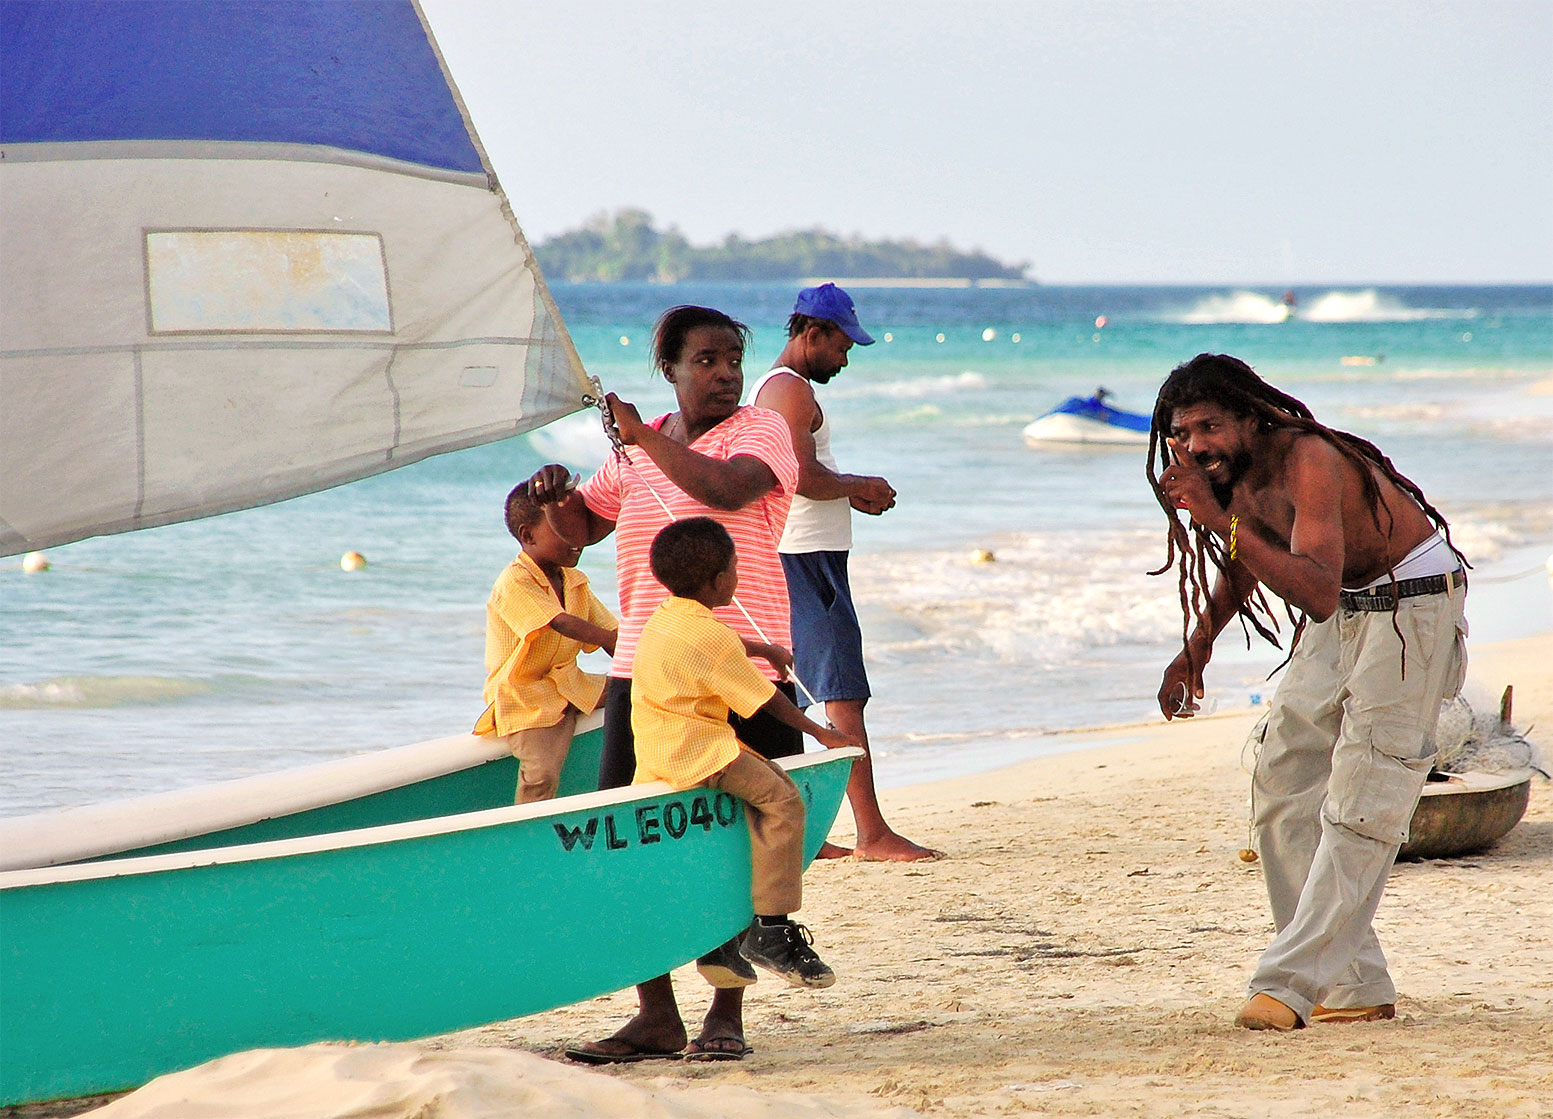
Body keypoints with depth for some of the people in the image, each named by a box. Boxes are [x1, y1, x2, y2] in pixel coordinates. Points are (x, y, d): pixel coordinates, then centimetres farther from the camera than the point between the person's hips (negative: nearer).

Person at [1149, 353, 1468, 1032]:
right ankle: (1353, 987, 9)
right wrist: (1195, 650, 19)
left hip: (1413, 605, -9)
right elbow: (1243, 562, 18)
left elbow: (1318, 593, -46)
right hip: (1342, 609, 9)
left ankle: (1291, 983, -18)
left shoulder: (1307, 462, -32)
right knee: (1282, 791, 6)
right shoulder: (1234, 474, -5)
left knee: (1359, 806, -15)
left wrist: (1219, 520, -49)